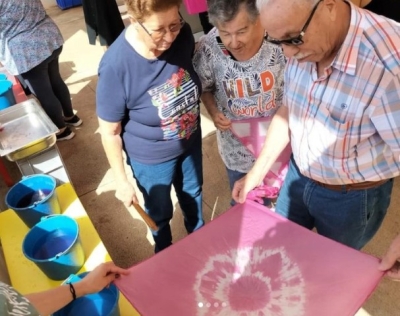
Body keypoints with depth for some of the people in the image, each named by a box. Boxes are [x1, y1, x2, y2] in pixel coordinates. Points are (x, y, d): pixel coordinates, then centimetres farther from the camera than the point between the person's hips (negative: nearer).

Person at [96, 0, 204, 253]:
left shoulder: (183, 34, -21)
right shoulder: (116, 66, -33)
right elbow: (110, 133, -20)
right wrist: (121, 181, -11)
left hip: (191, 141, 5)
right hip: (151, 157, -4)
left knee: (193, 195, 31)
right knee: (160, 213, 23)